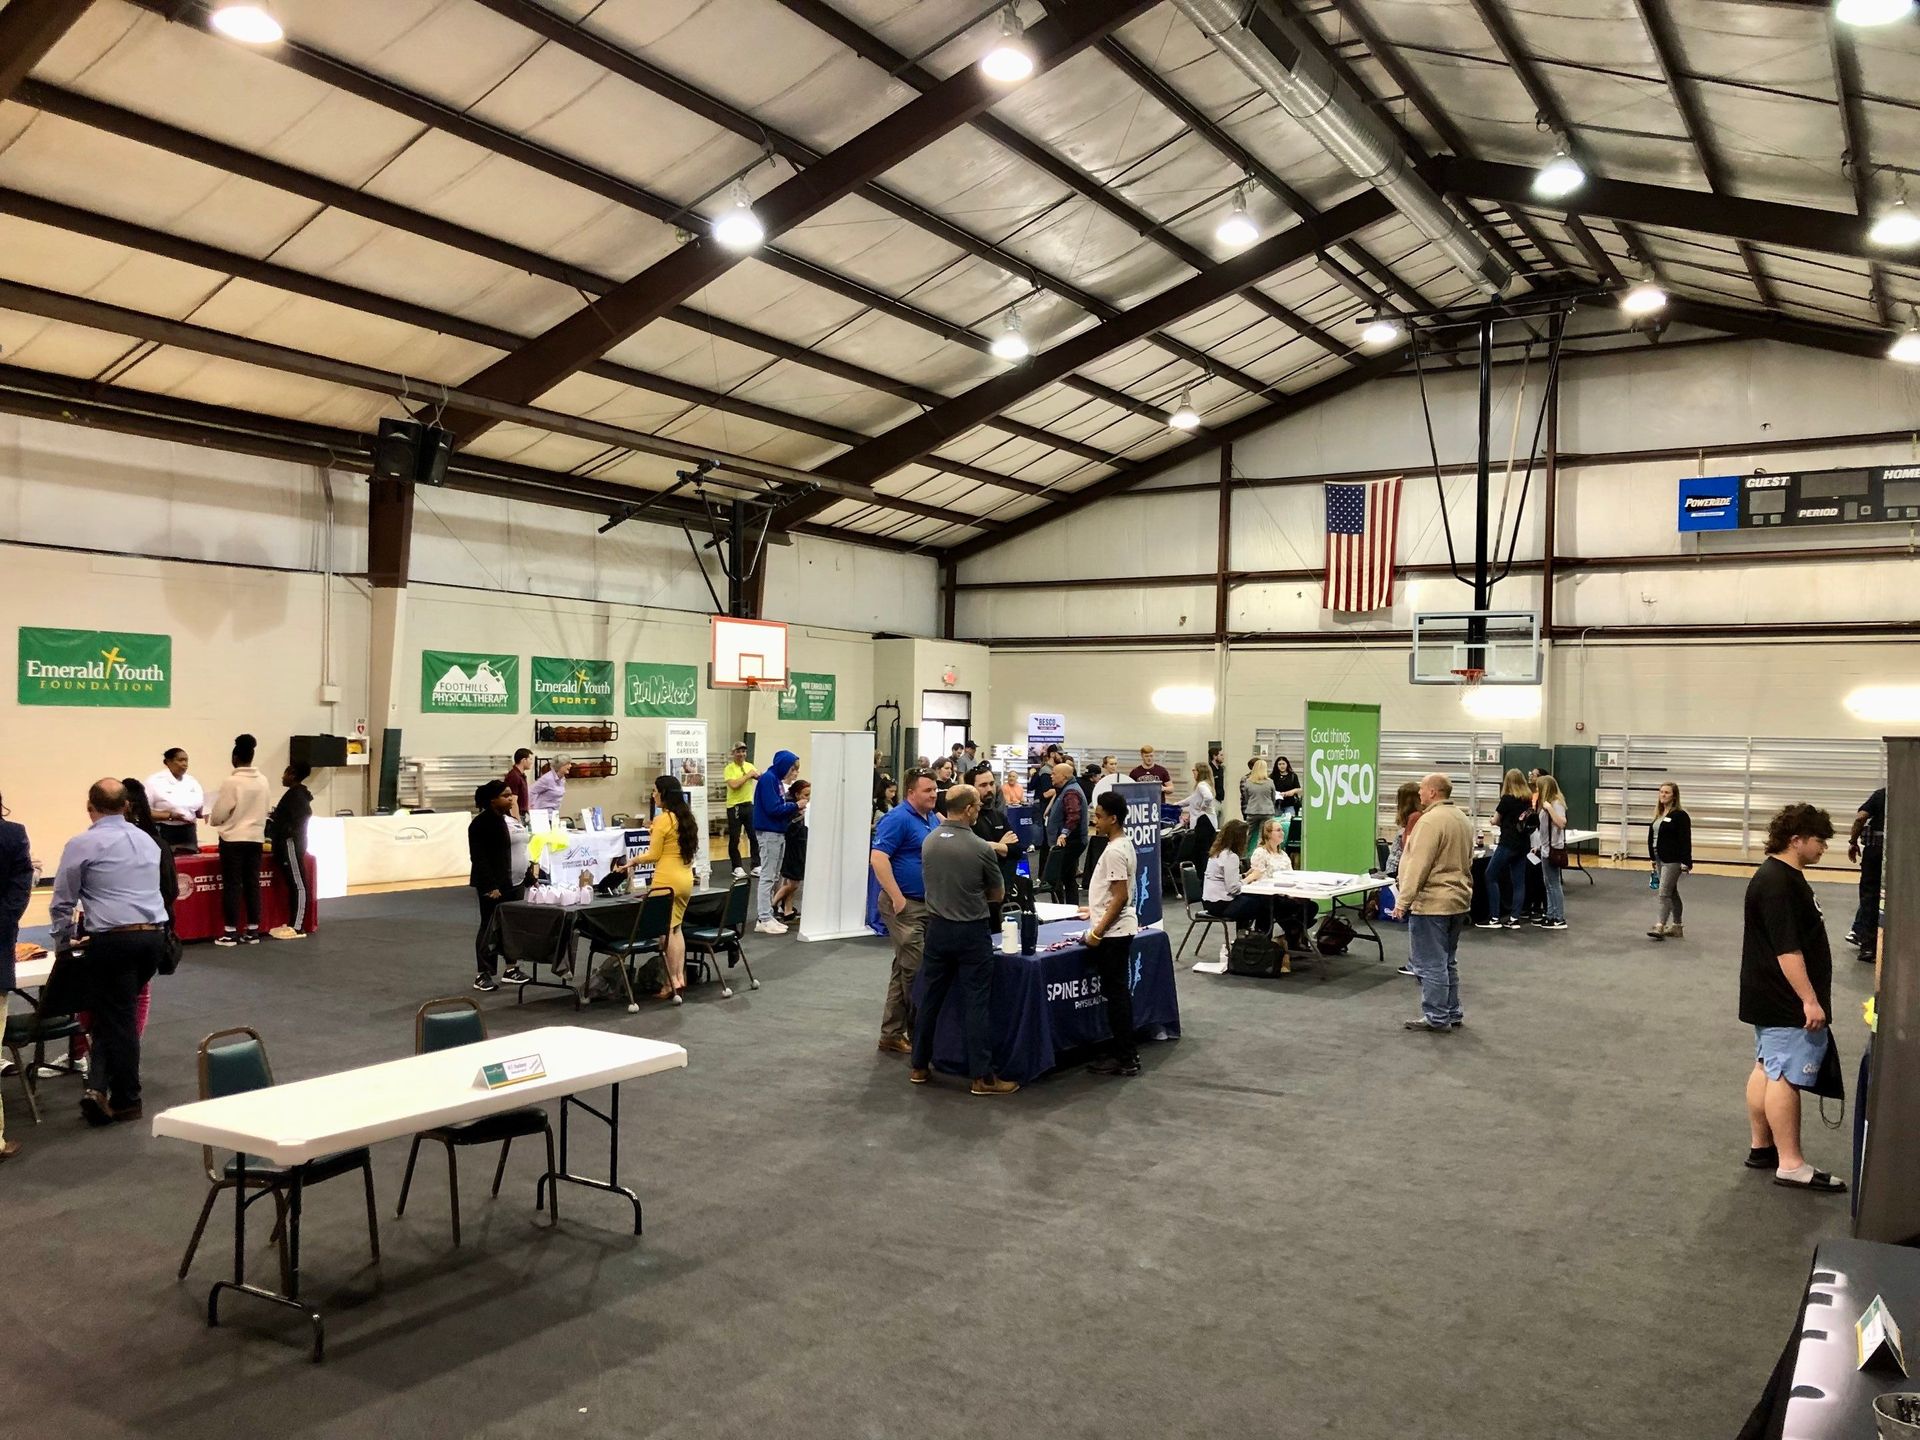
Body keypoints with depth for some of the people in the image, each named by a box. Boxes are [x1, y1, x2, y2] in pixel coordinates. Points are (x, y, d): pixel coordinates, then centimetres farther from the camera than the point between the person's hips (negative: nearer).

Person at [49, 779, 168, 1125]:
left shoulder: (82, 844, -2)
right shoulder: (147, 841, 14)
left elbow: (62, 902, 3)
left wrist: (64, 943, 19)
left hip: (113, 940, -5)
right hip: (154, 936, 5)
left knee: (116, 1019, 4)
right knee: (119, 1013, 17)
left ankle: (127, 1102, 10)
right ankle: (100, 1086, 12)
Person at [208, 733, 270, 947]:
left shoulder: (231, 782, -13)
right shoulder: (263, 781, 2)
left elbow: (219, 814, -7)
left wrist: (212, 819, 14)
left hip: (233, 839, -5)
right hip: (256, 837, 5)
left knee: (232, 884, 1)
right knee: (252, 883, 8)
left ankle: (231, 931, 3)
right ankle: (253, 930, 11)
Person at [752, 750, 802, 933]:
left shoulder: (777, 780, 12)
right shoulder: (768, 779, -15)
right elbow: (772, 808, -20)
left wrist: (794, 811, -2)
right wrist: (794, 806, -11)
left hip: (779, 833, 9)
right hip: (769, 833, -9)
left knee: (774, 878, 12)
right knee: (767, 877, -5)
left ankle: (767, 916, 17)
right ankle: (764, 920, -2)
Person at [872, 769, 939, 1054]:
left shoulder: (933, 819, 13)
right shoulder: (898, 818, -14)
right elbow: (878, 858, -21)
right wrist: (897, 898, -22)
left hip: (928, 903, 9)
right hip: (905, 905, -9)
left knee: (905, 969, 13)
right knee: (914, 969, -6)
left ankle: (893, 1033, 20)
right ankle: (918, 1032, 3)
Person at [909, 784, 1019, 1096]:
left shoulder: (929, 841, -1)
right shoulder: (982, 849, -16)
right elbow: (998, 895, -1)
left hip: (938, 927, 5)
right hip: (972, 931, -5)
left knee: (931, 999, 13)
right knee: (975, 1004, 0)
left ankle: (919, 1066, 21)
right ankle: (982, 1077, 3)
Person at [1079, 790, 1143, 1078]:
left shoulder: (1114, 851, -19)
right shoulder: (1122, 845, 11)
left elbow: (1120, 897, -23)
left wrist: (1098, 930, -21)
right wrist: (1094, 910, 27)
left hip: (1112, 933, -10)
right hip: (1117, 930, 10)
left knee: (1116, 994, -4)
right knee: (1118, 992, 15)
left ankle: (1125, 1059, 2)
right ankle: (1124, 1051, 22)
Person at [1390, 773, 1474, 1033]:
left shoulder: (1430, 820, -18)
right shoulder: (1463, 819, 13)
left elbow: (1418, 866, -21)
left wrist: (1403, 900, -18)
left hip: (1432, 903, -10)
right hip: (1458, 901, 10)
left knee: (1431, 965, -3)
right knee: (1448, 962, 18)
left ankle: (1436, 1019, 1)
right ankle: (1453, 1013, 24)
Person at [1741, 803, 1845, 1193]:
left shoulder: (1783, 875, 12)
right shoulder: (1778, 885, -22)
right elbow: (1787, 949, -25)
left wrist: (1807, 997, 26)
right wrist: (1809, 1000, -23)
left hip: (1772, 999, 11)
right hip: (1786, 1003, -11)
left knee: (1767, 1070, 15)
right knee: (1786, 1077, -6)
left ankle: (1762, 1147, 24)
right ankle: (1791, 1165, -1)